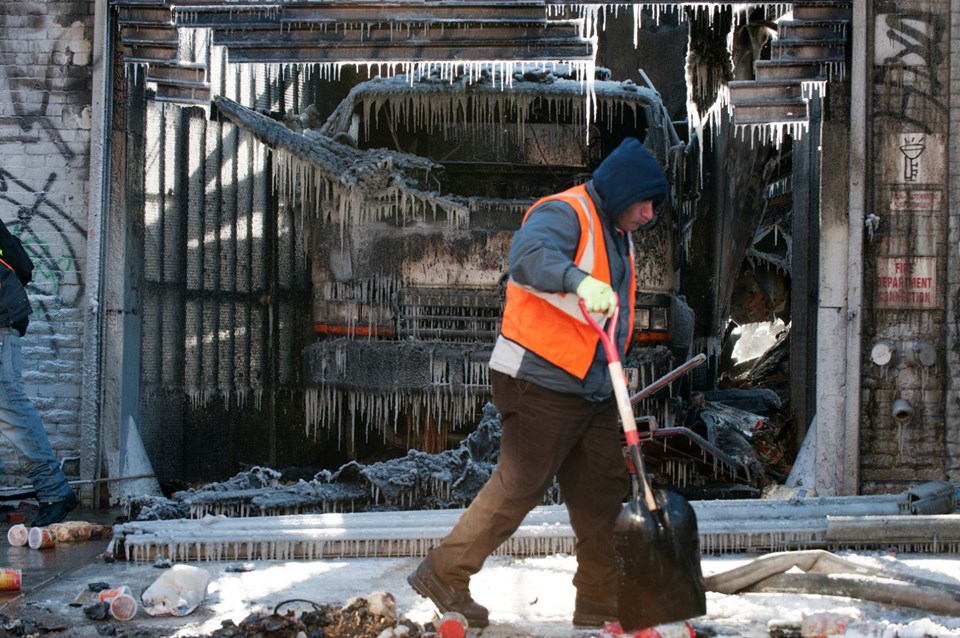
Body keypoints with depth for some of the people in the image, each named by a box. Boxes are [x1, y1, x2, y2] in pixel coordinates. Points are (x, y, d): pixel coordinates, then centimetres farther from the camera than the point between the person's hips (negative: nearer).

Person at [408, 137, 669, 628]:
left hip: (592, 391, 9)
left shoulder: (617, 236, 19)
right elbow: (528, 255, -33)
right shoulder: (564, 214, -11)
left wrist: (613, 380, 27)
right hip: (540, 384, -9)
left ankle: (601, 604, 16)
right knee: (518, 486, -8)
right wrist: (580, 280, -50)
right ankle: (444, 575, 4)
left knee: (604, 493, 8)